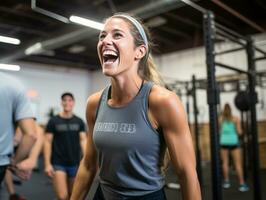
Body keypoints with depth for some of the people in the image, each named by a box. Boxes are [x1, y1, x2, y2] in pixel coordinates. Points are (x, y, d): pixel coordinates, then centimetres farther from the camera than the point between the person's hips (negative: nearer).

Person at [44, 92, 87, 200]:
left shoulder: (79, 121, 4)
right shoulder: (53, 121, -4)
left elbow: (83, 140, 0)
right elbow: (47, 142, -4)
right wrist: (47, 164, -11)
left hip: (74, 163, 3)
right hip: (58, 163, -3)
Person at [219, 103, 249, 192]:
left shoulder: (220, 119, 3)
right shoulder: (236, 119, 1)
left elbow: (218, 131, 1)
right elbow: (239, 132, -2)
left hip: (224, 142, 1)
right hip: (234, 142, -1)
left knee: (225, 162, 8)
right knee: (238, 164, 0)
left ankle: (226, 182, 15)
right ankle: (242, 184, 1)